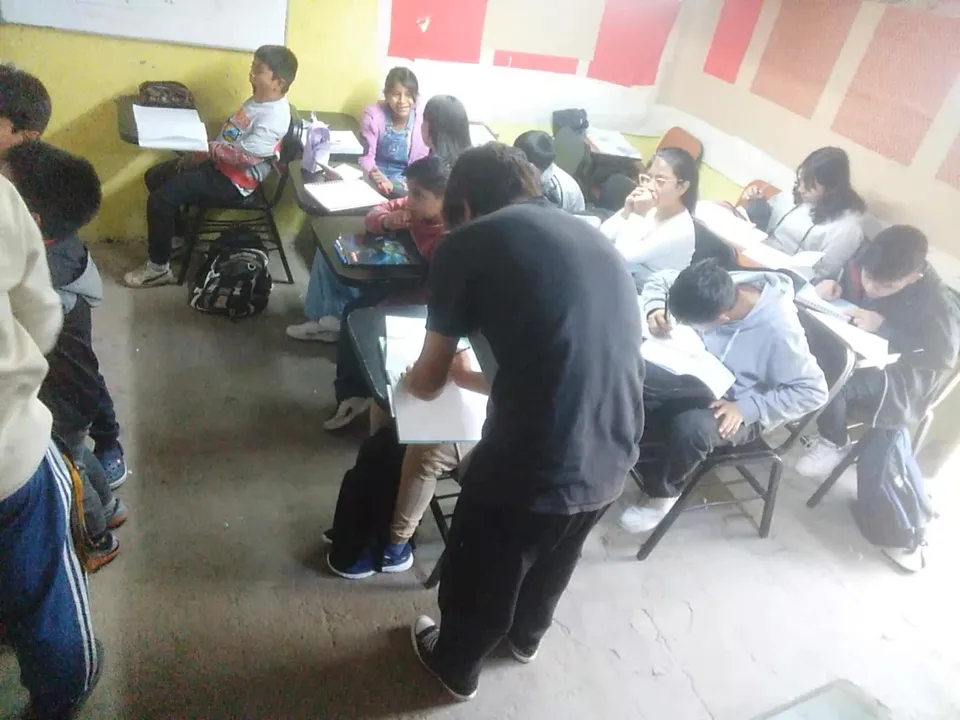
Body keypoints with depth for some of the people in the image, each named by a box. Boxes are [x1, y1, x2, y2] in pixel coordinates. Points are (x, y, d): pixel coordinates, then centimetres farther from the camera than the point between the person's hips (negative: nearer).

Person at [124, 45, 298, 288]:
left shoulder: (273, 117, -22)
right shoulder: (258, 100, 9)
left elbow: (244, 156, -29)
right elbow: (229, 135, 16)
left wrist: (207, 148, -17)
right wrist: (198, 153, 6)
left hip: (234, 181, -10)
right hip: (219, 164, 10)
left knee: (160, 198, -17)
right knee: (155, 176, 14)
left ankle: (159, 268, -2)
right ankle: (177, 235, 28)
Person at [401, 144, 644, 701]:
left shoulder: (470, 241, -3)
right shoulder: (592, 237, 14)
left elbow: (429, 382, 5)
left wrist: (406, 380, 28)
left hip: (534, 462, -6)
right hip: (614, 460, 6)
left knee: (480, 576, 26)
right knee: (555, 560, 35)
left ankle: (456, 666, 54)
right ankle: (526, 637, 64)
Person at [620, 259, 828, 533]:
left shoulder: (779, 331, -31)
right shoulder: (717, 290, -17)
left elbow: (813, 391, -21)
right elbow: (661, 280, -1)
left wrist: (746, 408, -27)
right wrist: (655, 309, -22)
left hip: (741, 408, -4)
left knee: (690, 427, -35)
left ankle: (663, 492, -7)